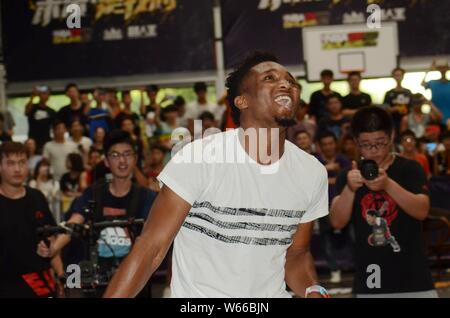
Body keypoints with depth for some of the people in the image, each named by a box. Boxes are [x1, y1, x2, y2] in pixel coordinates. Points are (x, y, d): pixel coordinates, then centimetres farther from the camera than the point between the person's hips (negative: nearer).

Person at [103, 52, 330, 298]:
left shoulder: (313, 173, -2)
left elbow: (296, 254, 9)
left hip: (273, 294, 3)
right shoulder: (198, 158, -16)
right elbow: (151, 249, -16)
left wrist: (313, 291, -10)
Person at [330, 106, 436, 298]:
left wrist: (388, 185, -28)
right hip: (369, 282, 2)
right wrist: (350, 189, -22)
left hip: (413, 279, -2)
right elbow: (337, 222, -4)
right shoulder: (349, 175, 6)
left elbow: (422, 211, -14)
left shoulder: (410, 169, 0)